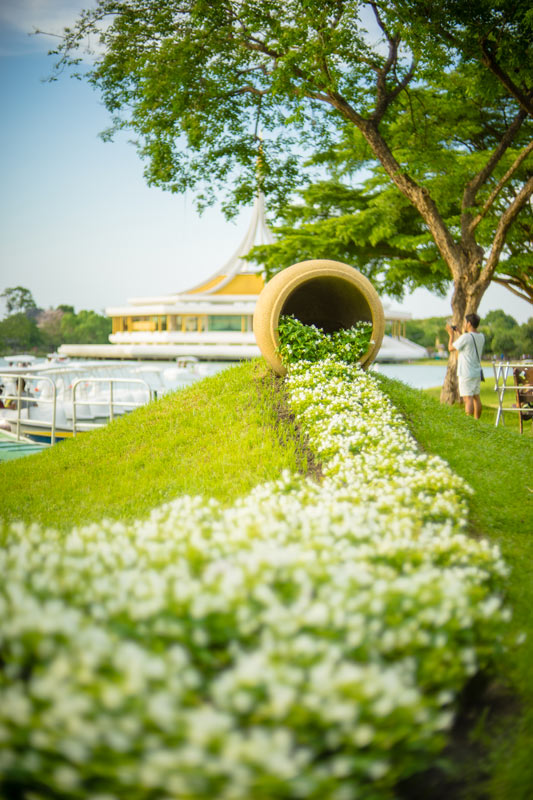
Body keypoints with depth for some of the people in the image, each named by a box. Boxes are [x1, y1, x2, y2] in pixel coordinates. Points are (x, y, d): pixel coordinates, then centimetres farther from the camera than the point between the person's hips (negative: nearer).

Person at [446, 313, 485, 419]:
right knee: (476, 397, 13)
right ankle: (477, 421, 18)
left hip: (466, 374, -8)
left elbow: (451, 347, -6)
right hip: (477, 372, 8)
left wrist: (451, 335, 8)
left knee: (468, 398, -9)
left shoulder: (466, 337, -17)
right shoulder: (481, 337, 7)